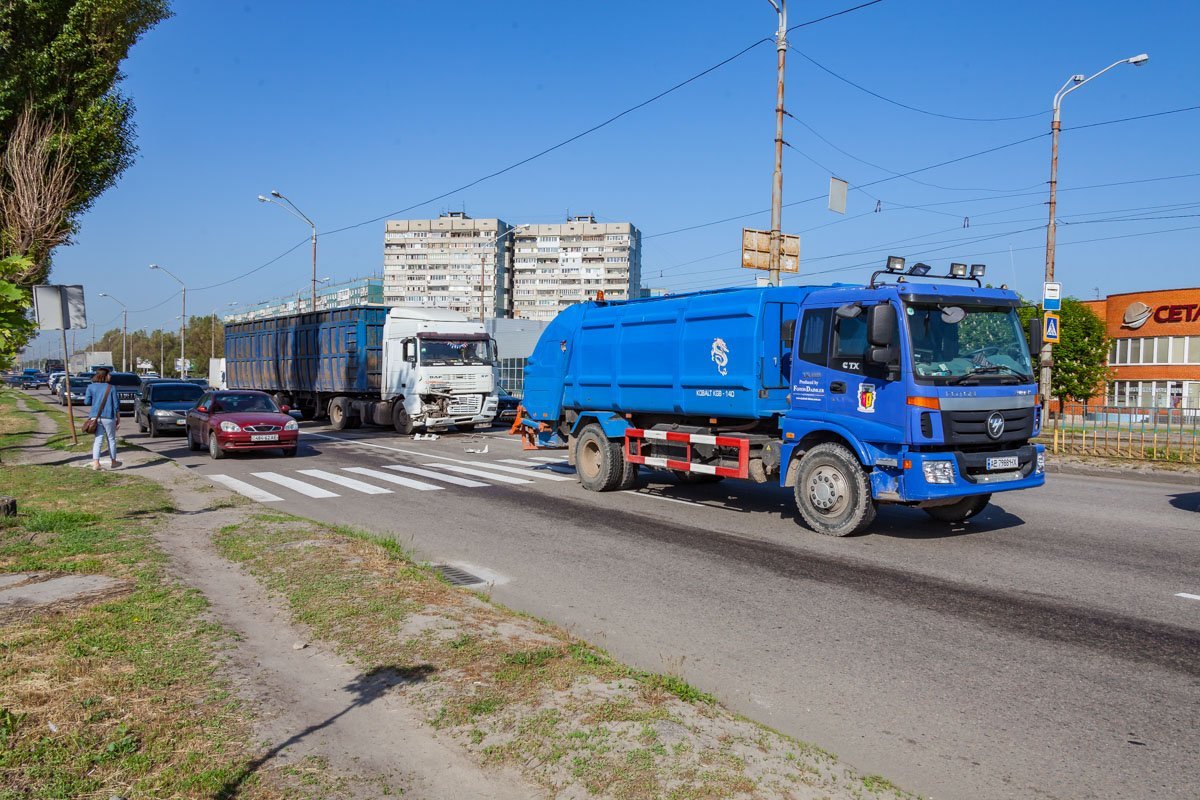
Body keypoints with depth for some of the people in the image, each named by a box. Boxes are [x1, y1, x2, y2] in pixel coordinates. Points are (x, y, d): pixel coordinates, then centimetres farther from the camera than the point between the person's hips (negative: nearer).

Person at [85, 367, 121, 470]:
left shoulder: (91, 387, 2)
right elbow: (116, 404, -1)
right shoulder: (111, 388, -2)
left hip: (95, 417, 2)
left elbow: (87, 402, -1)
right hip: (108, 417, -2)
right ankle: (113, 461, 21)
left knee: (98, 439, 4)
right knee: (111, 439, 11)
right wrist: (118, 418, 6)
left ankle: (96, 462, -9)